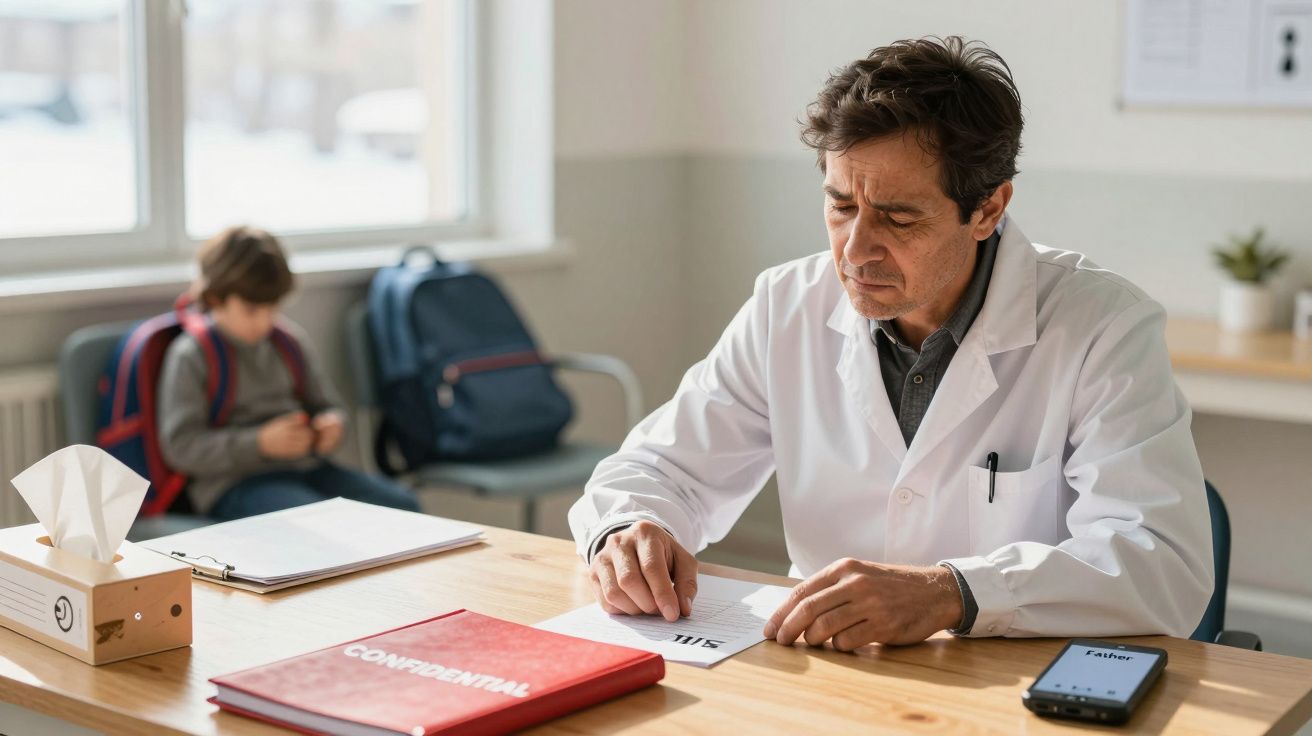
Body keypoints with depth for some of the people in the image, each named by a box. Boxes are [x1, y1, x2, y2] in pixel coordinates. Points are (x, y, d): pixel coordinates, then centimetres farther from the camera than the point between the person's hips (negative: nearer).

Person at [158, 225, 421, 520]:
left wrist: (330, 424, -2)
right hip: (234, 482, -6)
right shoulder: (190, 357, -4)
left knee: (403, 506, -15)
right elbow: (180, 446, -10)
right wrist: (260, 443, -19)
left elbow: (326, 404, 24)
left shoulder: (290, 340, 13)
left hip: (305, 465, 6)